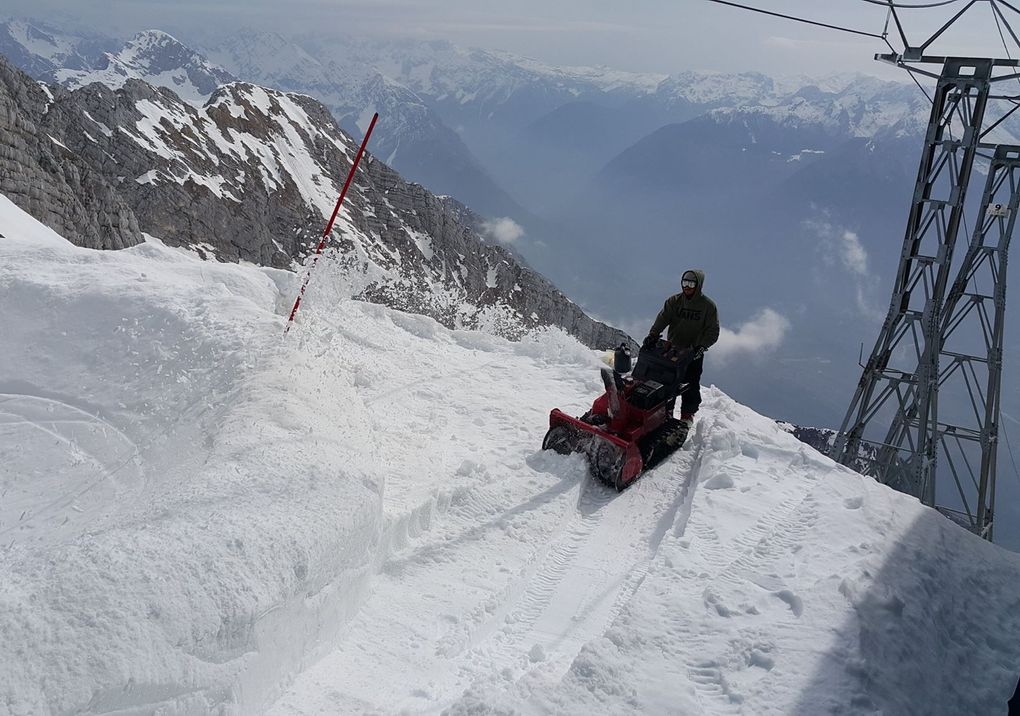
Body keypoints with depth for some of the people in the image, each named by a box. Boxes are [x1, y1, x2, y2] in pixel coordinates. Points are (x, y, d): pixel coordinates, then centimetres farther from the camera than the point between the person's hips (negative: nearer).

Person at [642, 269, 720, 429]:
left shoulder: (708, 306, -2)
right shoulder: (674, 301, 4)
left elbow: (713, 332, -4)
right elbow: (662, 318, -5)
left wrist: (701, 346, -20)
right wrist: (653, 335, -22)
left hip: (694, 354, -2)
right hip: (671, 350, 2)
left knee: (690, 387, 0)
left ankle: (687, 416, 15)